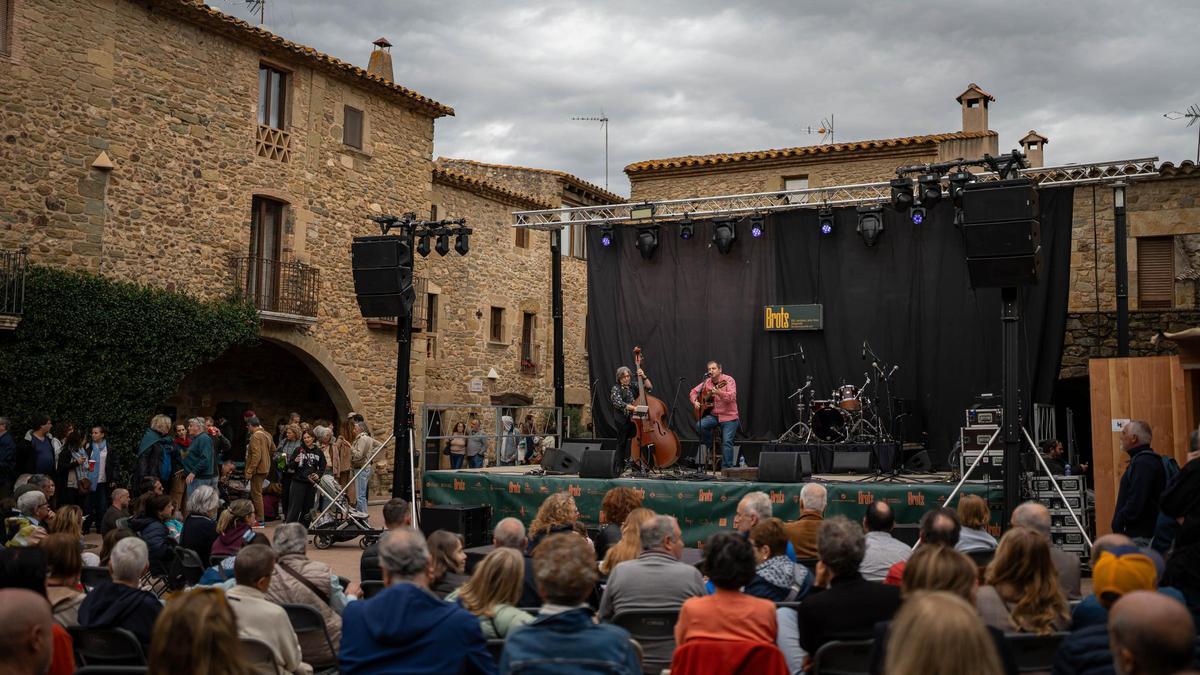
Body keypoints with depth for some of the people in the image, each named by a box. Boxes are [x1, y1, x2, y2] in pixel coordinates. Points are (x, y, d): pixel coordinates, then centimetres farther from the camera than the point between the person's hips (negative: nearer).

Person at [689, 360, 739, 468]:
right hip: (713, 415, 5)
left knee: (727, 441, -16)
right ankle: (708, 446, 2)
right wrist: (695, 401, -2)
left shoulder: (728, 380, -8)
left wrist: (718, 392, -38)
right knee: (701, 425, -23)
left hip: (728, 416, -5)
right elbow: (694, 391, 18)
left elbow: (731, 397, -23)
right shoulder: (707, 382, 8)